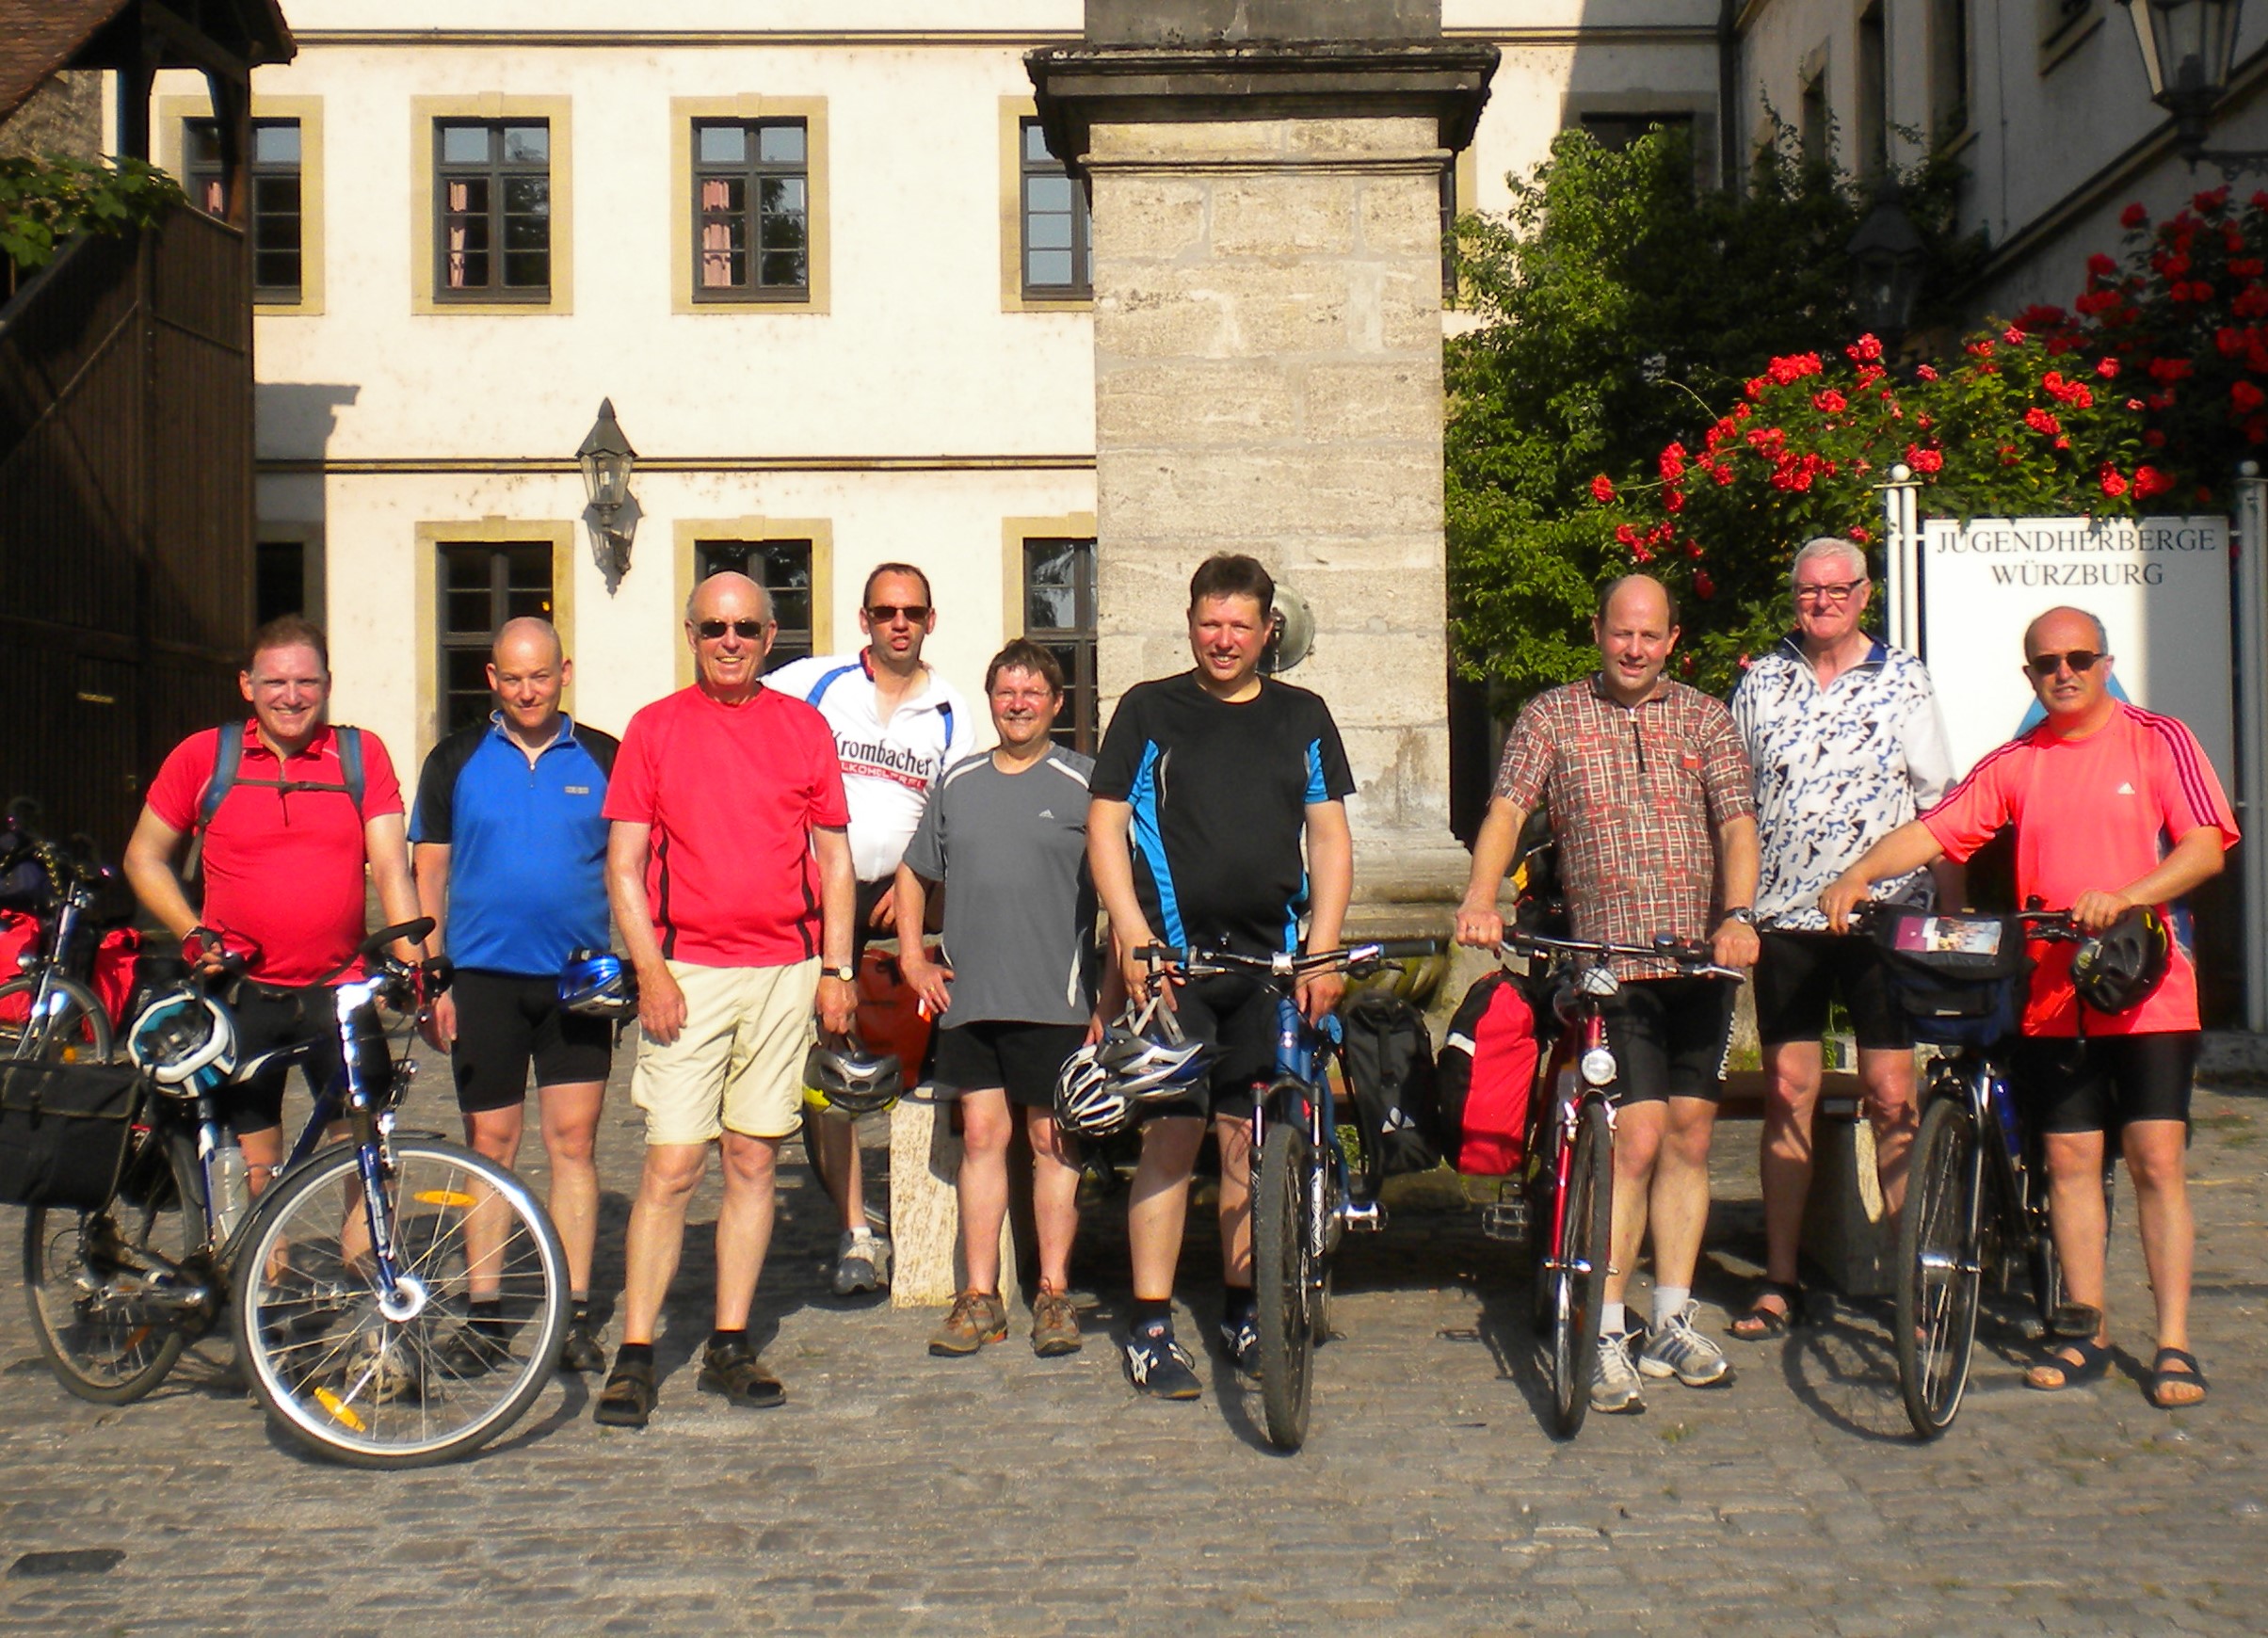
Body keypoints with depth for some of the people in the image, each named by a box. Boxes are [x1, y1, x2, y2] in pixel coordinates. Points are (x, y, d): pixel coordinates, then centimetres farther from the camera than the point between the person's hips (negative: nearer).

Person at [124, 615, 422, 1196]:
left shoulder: (362, 755, 2)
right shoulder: (204, 756, 2)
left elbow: (391, 869, -4)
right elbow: (143, 857, 10)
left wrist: (416, 968, -15)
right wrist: (194, 934, -4)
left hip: (337, 991, 0)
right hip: (240, 994, 1)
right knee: (253, 1175, 7)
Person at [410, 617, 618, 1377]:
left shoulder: (603, 759, 6)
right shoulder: (455, 761, 6)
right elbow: (429, 875, 7)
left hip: (578, 980, 0)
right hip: (483, 977, 0)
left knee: (572, 1141, 0)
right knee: (491, 1144, 5)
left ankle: (574, 1315, 5)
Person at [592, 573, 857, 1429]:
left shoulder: (804, 727, 9)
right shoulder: (654, 728, 5)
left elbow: (834, 856, 11)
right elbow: (623, 864, 2)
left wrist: (836, 968, 4)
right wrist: (650, 969, -9)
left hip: (786, 972, 2)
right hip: (688, 972, -2)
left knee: (753, 1159, 7)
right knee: (671, 1164, -6)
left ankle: (730, 1348, 15)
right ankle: (634, 1354, 1)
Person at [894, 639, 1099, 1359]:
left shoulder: (1084, 782, 0)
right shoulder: (958, 783, 12)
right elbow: (914, 872, 24)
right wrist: (913, 957, 11)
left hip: (1055, 1001, -3)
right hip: (968, 999, 4)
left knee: (1052, 1140, 2)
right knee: (981, 1135, 5)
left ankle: (1054, 1293, 9)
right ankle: (980, 1298, 10)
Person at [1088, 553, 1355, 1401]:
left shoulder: (1302, 718, 13)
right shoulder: (1149, 710, 6)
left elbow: (1330, 838, 11)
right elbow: (1105, 825, 3)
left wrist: (1323, 949, 0)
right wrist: (1132, 933, -9)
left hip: (1271, 957, 3)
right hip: (1175, 952, -2)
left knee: (1251, 1139, 6)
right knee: (1174, 1132, -6)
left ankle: (1242, 1308, 20)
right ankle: (1151, 1327, 0)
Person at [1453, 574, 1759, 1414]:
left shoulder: (1705, 720, 10)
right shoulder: (1551, 717, 5)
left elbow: (1737, 823, 0)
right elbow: (1506, 811, -7)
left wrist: (1738, 914, -18)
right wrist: (1481, 898, -25)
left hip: (1702, 962, 3)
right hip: (1611, 961, -3)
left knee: (1688, 1138, 8)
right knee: (1638, 1140, -11)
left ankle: (1672, 1323, 20)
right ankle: (1607, 1337, -3)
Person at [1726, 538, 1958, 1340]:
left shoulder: (1904, 680, 4)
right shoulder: (1762, 682, 9)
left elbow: (1939, 806, 5)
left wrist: (1954, 912, 0)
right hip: (1783, 916, 2)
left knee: (1892, 1096, -2)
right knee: (1787, 1092, 4)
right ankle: (1780, 1280, 11)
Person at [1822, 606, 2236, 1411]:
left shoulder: (2158, 740, -1)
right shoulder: (2014, 764, 8)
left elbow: (2205, 848, -9)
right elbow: (1933, 829, 1)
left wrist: (2125, 896, -25)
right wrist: (1859, 873, -16)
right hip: (2053, 998, 3)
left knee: (2155, 1161, -4)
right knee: (2070, 1161, 6)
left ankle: (2174, 1343, 4)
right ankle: (2087, 1331, 16)